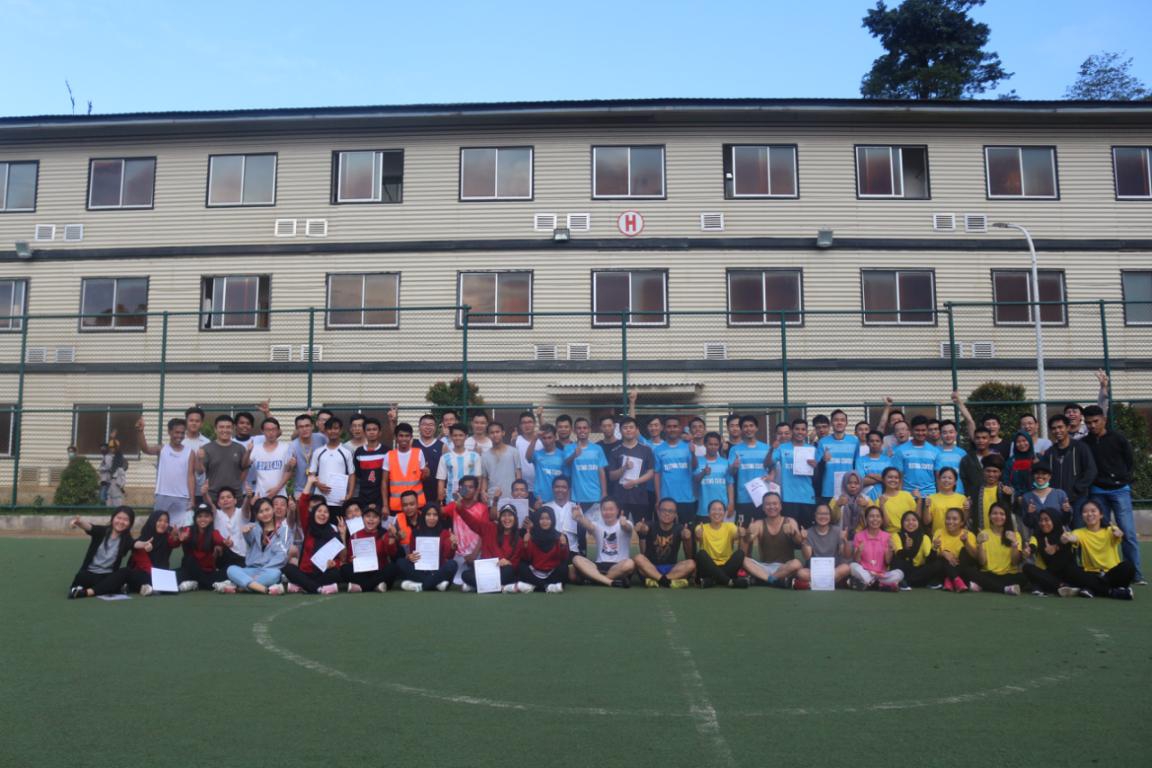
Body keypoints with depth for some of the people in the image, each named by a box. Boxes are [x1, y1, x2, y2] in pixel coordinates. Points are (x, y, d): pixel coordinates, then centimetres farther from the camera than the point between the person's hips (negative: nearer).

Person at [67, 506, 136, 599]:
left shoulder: (126, 540, 0)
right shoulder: (101, 531, 1)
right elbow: (89, 527, -19)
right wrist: (79, 522, -44)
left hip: (108, 577, 2)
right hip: (90, 574, -2)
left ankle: (86, 592, -36)